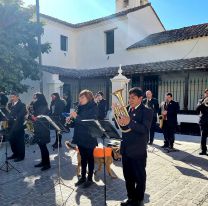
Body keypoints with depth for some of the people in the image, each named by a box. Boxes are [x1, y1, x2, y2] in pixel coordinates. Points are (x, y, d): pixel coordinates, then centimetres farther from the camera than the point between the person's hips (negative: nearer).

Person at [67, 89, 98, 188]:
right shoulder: (80, 107, 7)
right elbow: (77, 121, 12)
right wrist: (71, 119, -8)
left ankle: (90, 179, 20)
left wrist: (76, 117, -25)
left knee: (89, 158, 7)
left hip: (89, 138, -6)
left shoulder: (93, 108, -12)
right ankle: (83, 177, 29)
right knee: (83, 157, 16)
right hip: (80, 137, 6)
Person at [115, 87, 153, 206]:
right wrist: (120, 122, -15)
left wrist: (130, 122, -35)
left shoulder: (147, 111, -9)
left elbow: (145, 129, -22)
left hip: (138, 150, -6)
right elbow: (121, 126, 8)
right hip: (126, 148, 6)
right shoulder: (126, 109, 9)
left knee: (139, 177, 8)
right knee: (128, 176, 17)